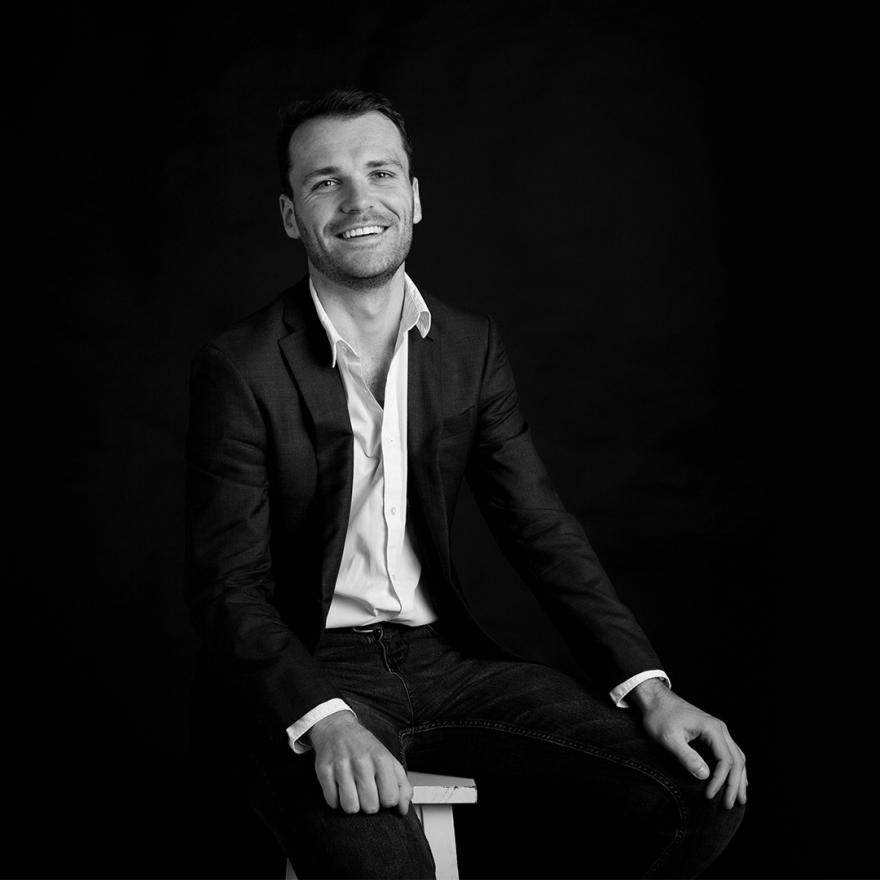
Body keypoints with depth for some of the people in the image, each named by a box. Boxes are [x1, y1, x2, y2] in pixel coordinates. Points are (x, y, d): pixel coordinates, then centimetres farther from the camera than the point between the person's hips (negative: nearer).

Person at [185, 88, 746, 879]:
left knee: (703, 788, -9)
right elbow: (230, 587, -12)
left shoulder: (471, 346, 6)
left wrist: (648, 688, -7)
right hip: (301, 668, -5)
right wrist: (323, 721, -30)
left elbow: (541, 528, 5)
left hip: (441, 653, 5)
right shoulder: (240, 370, -9)